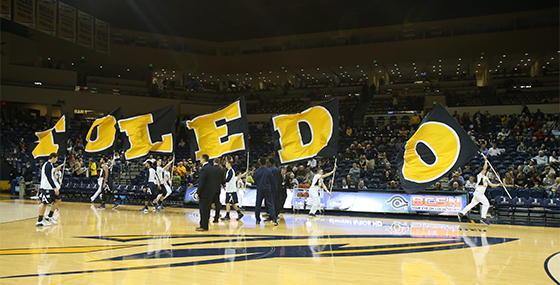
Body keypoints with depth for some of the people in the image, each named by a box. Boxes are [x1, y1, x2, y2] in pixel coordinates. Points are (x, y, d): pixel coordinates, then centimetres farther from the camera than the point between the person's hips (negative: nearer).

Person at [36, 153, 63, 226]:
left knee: (58, 200, 12)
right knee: (44, 203, -8)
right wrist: (55, 188, -25)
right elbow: (49, 178, -22)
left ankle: (49, 217, 16)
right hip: (46, 187, -11)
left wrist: (55, 169, 27)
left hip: (50, 187, 11)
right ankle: (39, 221, -4)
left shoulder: (48, 164, 16)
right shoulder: (48, 165, -16)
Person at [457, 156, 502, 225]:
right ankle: (483, 218, -5)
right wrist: (486, 161, -9)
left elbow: (491, 184, 22)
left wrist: (498, 185, 11)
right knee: (486, 204, -8)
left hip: (481, 194, 8)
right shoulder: (480, 175, -3)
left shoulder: (486, 178, 21)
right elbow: (484, 168, -16)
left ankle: (461, 213, 8)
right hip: (478, 193, -8)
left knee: (472, 204, 7)